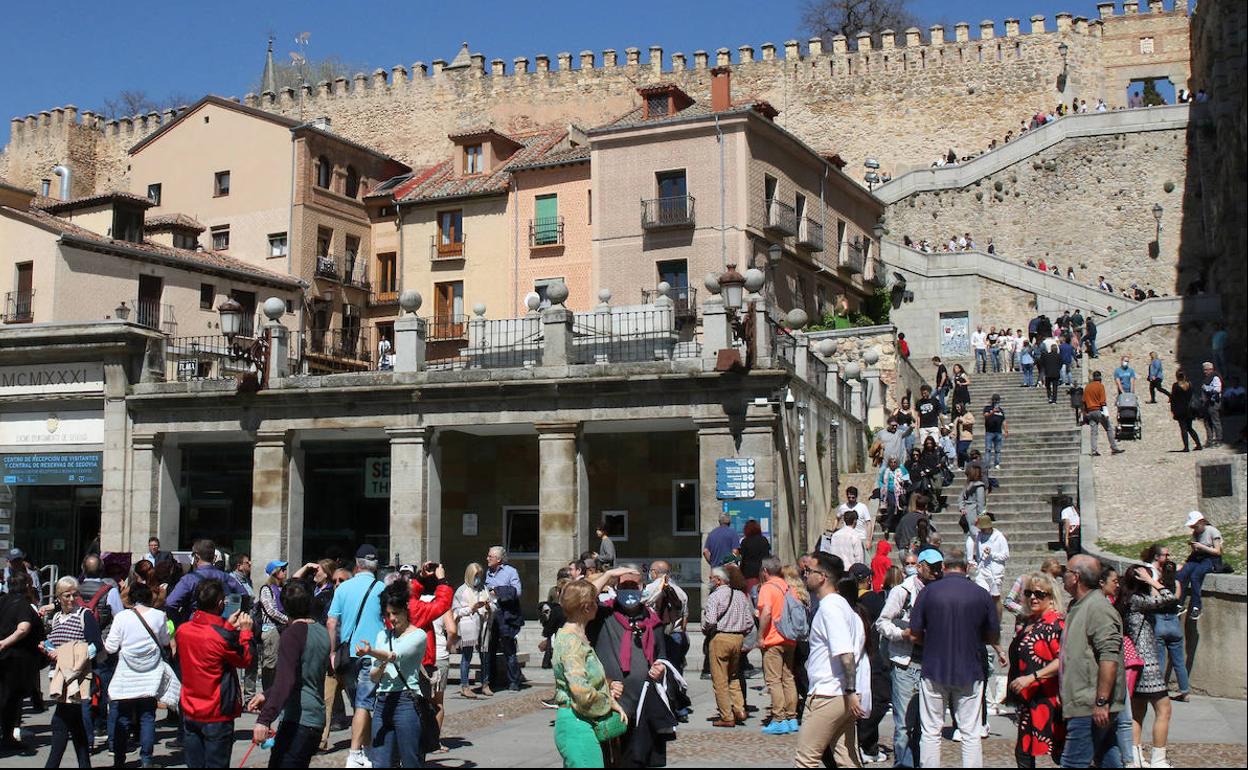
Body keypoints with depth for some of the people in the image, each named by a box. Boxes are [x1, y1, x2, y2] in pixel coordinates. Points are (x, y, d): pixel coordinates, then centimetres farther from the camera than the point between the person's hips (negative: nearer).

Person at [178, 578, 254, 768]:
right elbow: (246, 661, -6)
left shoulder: (182, 630, -3)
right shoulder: (223, 637, -22)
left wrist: (228, 626, 14)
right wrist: (245, 632, 3)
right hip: (216, 716, -6)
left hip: (190, 714, 6)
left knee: (194, 763, 13)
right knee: (216, 763, 3)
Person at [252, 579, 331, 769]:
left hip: (297, 720, -9)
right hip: (316, 719, 9)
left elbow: (285, 680, -23)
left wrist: (264, 719, -27)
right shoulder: (322, 632, 12)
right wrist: (267, 695, 23)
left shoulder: (293, 633, -12)